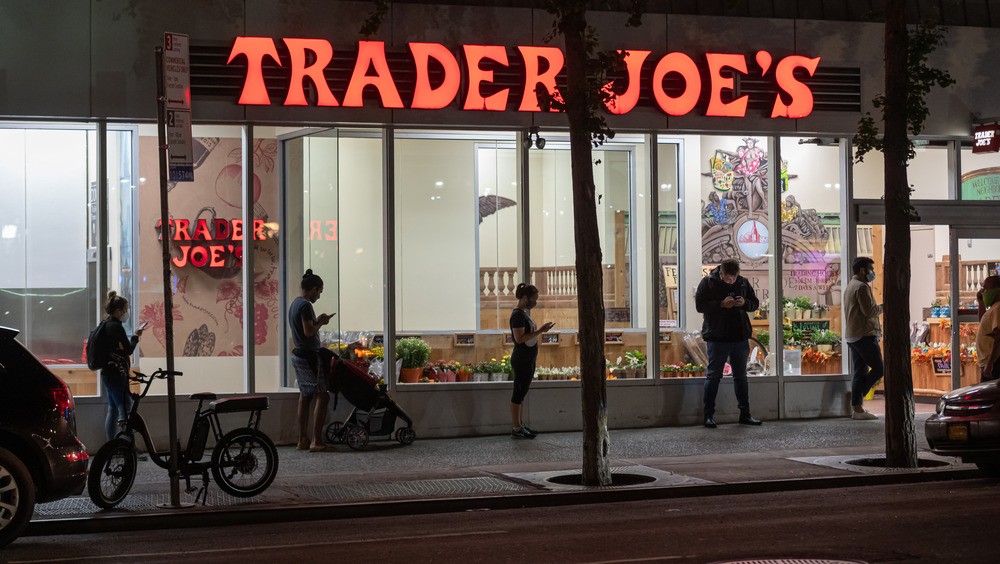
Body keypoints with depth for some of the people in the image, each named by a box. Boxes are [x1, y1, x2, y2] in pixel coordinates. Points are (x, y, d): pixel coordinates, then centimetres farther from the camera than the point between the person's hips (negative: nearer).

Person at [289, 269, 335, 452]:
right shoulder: (305, 305, -17)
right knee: (322, 397, -7)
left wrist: (317, 321, 11)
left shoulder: (294, 304, 14)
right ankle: (316, 442, -10)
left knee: (305, 397, 13)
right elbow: (309, 331, -24)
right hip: (309, 356, -10)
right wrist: (320, 322, -7)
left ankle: (303, 440, 14)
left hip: (298, 355, 10)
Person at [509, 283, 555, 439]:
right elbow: (519, 338, -24)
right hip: (521, 360, -10)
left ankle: (521, 425, 19)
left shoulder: (525, 313, 14)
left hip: (528, 360, 10)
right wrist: (540, 331, -24)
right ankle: (516, 429, 1)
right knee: (519, 393, -4)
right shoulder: (518, 315, -16)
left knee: (522, 393, 13)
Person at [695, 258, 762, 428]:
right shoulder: (708, 282, -4)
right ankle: (709, 415, 5)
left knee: (741, 376, 11)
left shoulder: (743, 282, 7)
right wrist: (721, 304, -20)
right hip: (717, 337, -4)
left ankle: (745, 414, 18)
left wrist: (744, 303, -9)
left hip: (740, 337, 4)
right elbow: (699, 305, -9)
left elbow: (755, 304, 13)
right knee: (713, 376, -1)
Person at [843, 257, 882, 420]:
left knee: (860, 372, 7)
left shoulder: (850, 287, 21)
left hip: (852, 337, 10)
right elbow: (869, 311, -18)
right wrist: (883, 307, -2)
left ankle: (858, 409, 3)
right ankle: (859, 398, -3)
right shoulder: (862, 287, -12)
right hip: (865, 335, -10)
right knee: (878, 368, -4)